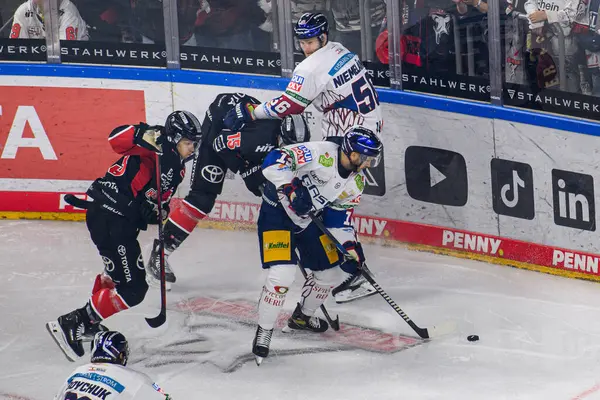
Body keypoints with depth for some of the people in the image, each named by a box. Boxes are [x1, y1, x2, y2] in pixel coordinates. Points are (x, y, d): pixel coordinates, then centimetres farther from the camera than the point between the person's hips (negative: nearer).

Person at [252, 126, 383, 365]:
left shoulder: (357, 182, -2)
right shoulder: (321, 154, -28)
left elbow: (339, 215, 6)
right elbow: (275, 161, -32)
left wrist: (351, 246, -4)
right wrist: (291, 189, -39)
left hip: (309, 219, 8)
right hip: (278, 210, -8)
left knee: (330, 274, 13)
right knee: (282, 274, -22)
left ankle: (302, 318, 39)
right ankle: (264, 331, -5)